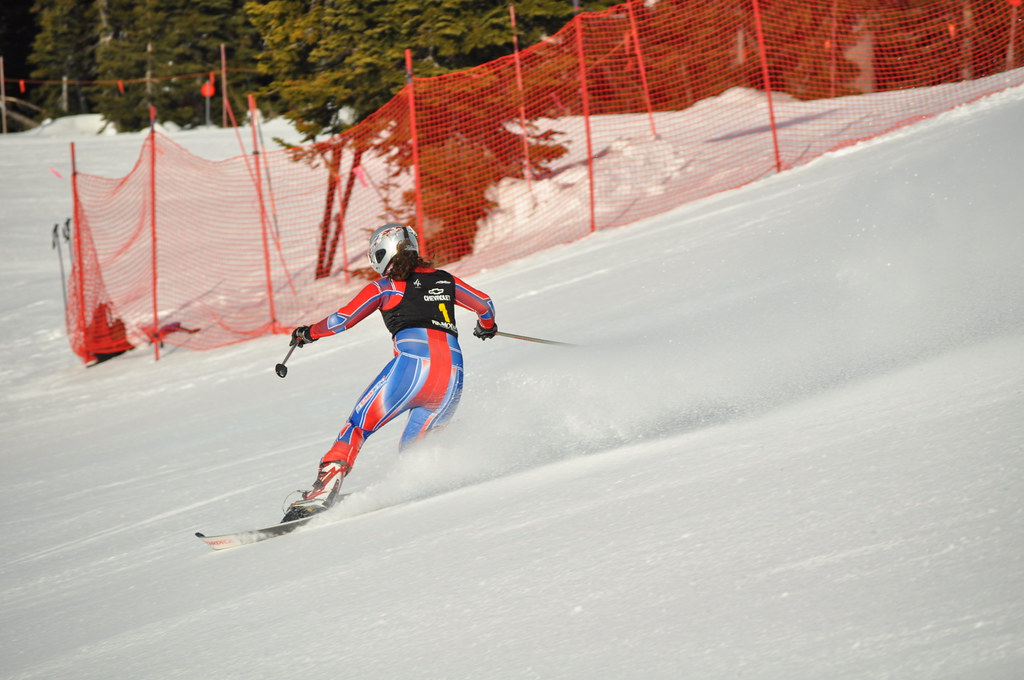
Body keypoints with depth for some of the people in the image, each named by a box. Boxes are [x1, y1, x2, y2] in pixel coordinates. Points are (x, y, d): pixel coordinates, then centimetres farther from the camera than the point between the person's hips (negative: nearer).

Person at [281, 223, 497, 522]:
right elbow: (485, 305, 36)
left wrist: (307, 333, 31)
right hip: (452, 373, 4)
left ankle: (322, 492, -10)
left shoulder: (384, 287, 12)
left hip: (412, 363, -4)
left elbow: (341, 320, 11)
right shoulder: (445, 281, 24)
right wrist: (486, 327, 60)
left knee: (357, 427, 8)